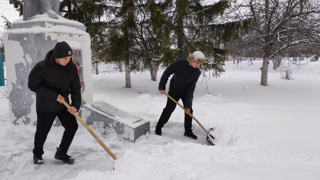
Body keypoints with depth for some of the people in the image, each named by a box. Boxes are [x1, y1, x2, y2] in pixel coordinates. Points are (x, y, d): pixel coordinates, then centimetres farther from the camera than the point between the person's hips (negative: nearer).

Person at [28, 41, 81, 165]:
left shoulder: (71, 67, -11)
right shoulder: (41, 67, -23)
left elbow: (75, 87, -9)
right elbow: (33, 85, -17)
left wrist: (75, 105, -23)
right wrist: (54, 95, -25)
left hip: (63, 105, 4)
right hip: (45, 107, -4)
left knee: (72, 126, 2)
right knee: (42, 131, 10)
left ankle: (61, 153, 23)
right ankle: (37, 154, 40)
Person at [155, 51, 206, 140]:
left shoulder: (197, 72, -19)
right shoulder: (179, 62, -27)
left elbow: (191, 88, -18)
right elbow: (167, 73, -15)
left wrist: (187, 104, -20)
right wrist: (162, 86, -13)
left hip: (186, 91, 2)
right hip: (174, 90, -2)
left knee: (189, 110, 0)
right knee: (169, 108, 0)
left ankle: (188, 131, 16)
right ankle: (158, 127, 17)